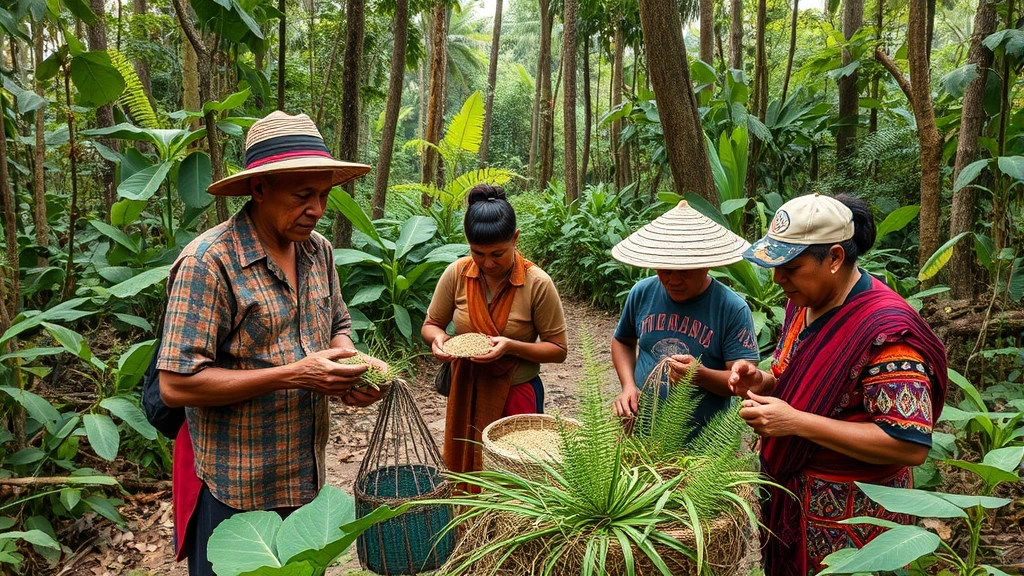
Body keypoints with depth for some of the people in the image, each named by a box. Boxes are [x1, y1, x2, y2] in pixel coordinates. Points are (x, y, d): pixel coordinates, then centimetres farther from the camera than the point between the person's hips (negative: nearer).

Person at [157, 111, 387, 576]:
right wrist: (294, 375, -25)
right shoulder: (209, 262, -20)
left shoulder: (318, 250, 1)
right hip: (236, 490, -6)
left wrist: (351, 367, -8)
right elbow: (177, 384, -22)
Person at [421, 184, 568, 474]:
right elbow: (430, 325, 5)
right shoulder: (457, 274, -8)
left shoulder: (537, 284, -16)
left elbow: (558, 349, -10)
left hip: (516, 395, -3)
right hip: (466, 393, 3)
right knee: (464, 474, 15)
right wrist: (438, 338, -18)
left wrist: (512, 346, -25)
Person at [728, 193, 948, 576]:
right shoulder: (804, 302, 1)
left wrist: (796, 422, -30)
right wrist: (763, 382, -7)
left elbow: (911, 445, -27)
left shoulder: (884, 329, -25)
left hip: (848, 517, -7)